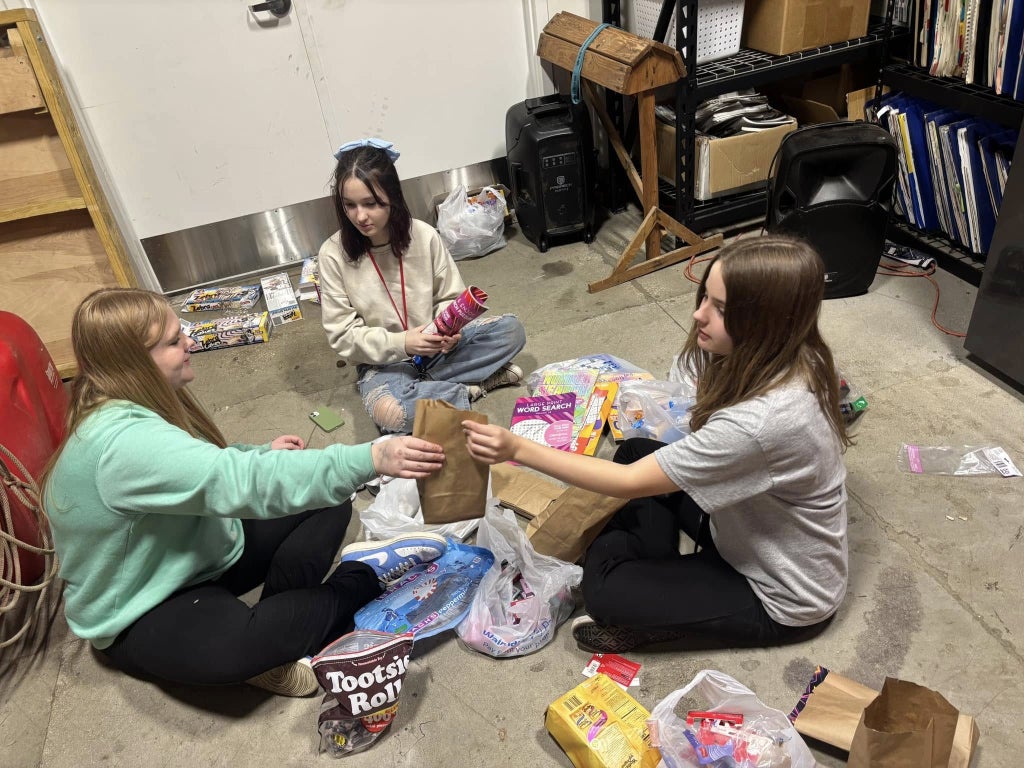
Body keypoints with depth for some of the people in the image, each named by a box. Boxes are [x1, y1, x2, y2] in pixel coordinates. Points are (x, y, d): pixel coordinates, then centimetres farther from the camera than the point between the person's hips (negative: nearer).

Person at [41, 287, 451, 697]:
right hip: (145, 613, -9)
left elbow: (206, 468, 17)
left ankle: (279, 635, -17)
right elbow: (242, 483, -40)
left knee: (327, 501, 1)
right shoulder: (122, 441, -31)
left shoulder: (135, 405, -1)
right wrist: (372, 459, -45)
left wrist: (262, 455, -3)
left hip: (199, 558, 10)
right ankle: (363, 575, -16)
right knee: (237, 644, -41)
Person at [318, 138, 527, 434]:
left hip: (435, 347, 2)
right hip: (383, 360, -2)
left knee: (510, 330, -16)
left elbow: (450, 298, 1)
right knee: (388, 413, -35)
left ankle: (423, 385, -14)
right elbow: (343, 336, -11)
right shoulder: (333, 254, -13)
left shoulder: (424, 236, -10)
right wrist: (401, 343, -25)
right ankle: (469, 388, -11)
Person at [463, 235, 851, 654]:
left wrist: (518, 449, -30)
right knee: (635, 450, 8)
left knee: (605, 588, -15)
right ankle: (657, 572, 6)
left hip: (781, 599, -8)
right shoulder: (779, 358, -14)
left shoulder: (763, 421, -40)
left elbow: (631, 483, -31)